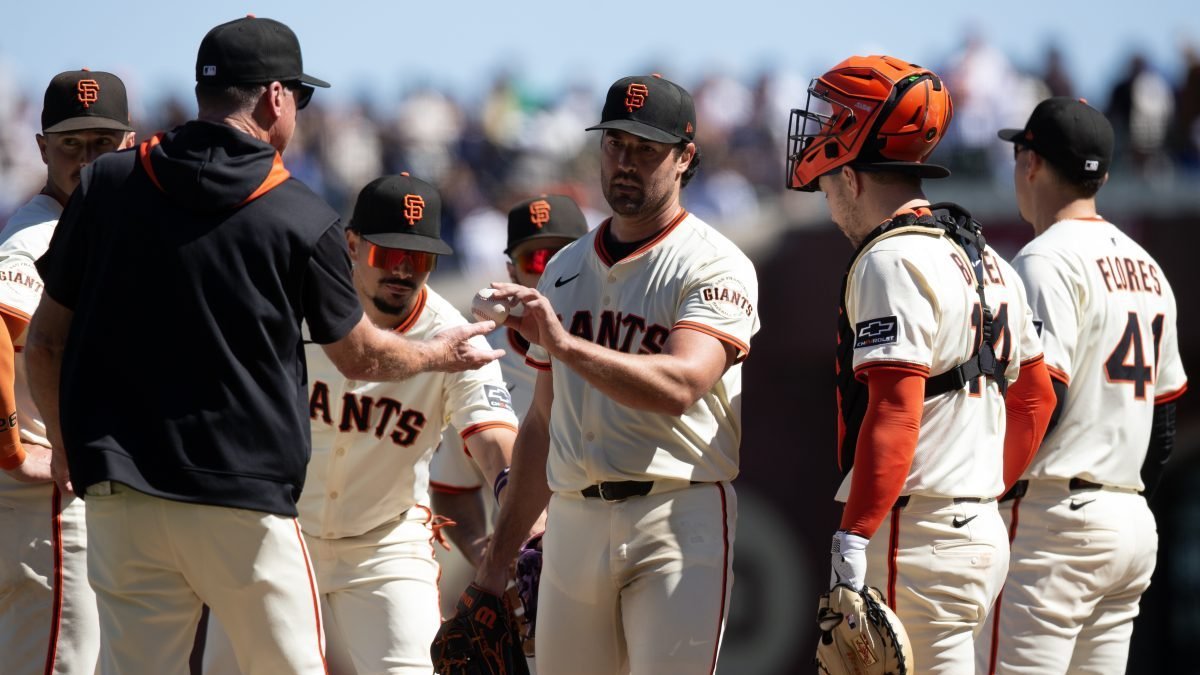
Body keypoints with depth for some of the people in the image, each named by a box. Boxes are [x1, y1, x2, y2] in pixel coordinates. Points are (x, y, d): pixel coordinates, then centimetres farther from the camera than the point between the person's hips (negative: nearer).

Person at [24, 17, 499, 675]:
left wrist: (65, 442, 26)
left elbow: (45, 342, 8)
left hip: (119, 497, 3)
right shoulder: (302, 220, -4)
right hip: (244, 508, -3)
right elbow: (362, 356, 11)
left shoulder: (106, 184, 3)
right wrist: (440, 353, 32)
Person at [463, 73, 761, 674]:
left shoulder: (715, 266, -4)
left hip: (678, 518, -6)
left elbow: (679, 387, -21)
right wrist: (499, 557, 19)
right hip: (574, 522, 6)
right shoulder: (566, 269, 18)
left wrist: (563, 343, -31)